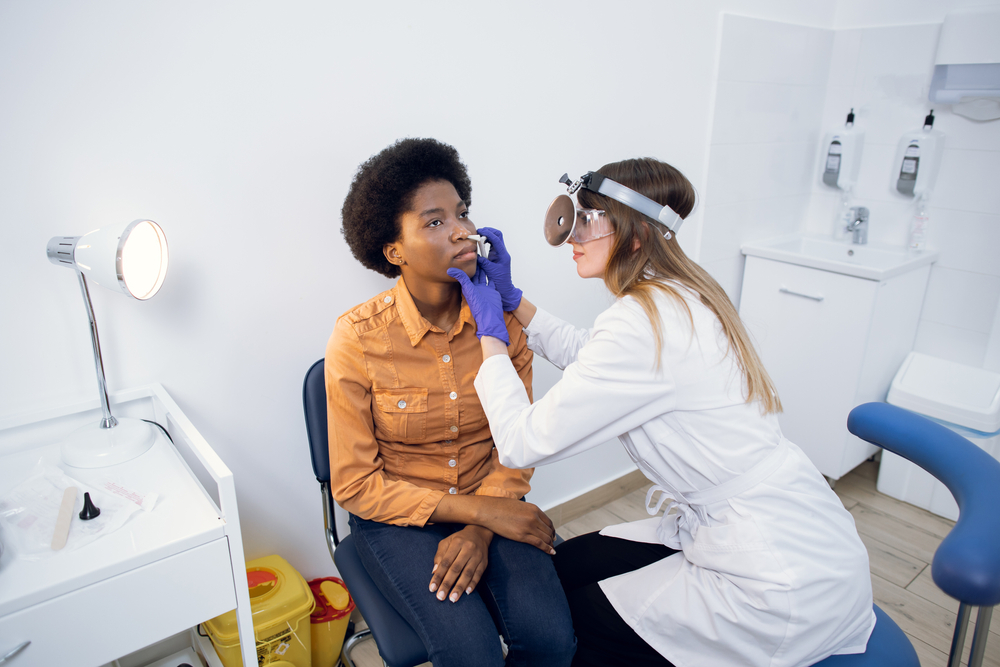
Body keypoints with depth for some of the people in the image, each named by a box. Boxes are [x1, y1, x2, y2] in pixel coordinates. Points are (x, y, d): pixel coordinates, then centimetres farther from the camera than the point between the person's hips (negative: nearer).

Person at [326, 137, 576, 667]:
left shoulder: (502, 316, -8)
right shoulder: (358, 338, -17)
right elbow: (355, 486, -12)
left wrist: (479, 530, -15)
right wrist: (481, 511, -18)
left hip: (488, 501, 3)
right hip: (395, 517, -2)